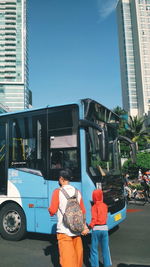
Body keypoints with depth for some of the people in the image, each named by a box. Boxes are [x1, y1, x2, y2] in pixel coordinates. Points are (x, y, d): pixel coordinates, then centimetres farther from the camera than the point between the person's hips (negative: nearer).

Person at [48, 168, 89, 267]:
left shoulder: (58, 192, -10)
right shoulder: (77, 192, 4)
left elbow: (52, 211, -9)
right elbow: (83, 211, 8)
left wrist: (50, 209, 13)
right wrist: (85, 226, 15)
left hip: (64, 230, -5)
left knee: (67, 256, 0)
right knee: (78, 254, 20)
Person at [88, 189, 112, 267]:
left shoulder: (94, 207, -9)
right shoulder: (105, 206, 3)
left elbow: (94, 219, -15)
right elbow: (105, 216, 5)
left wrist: (90, 226, -4)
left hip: (96, 228, -4)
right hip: (104, 228, 4)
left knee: (94, 249, 9)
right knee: (105, 248, 16)